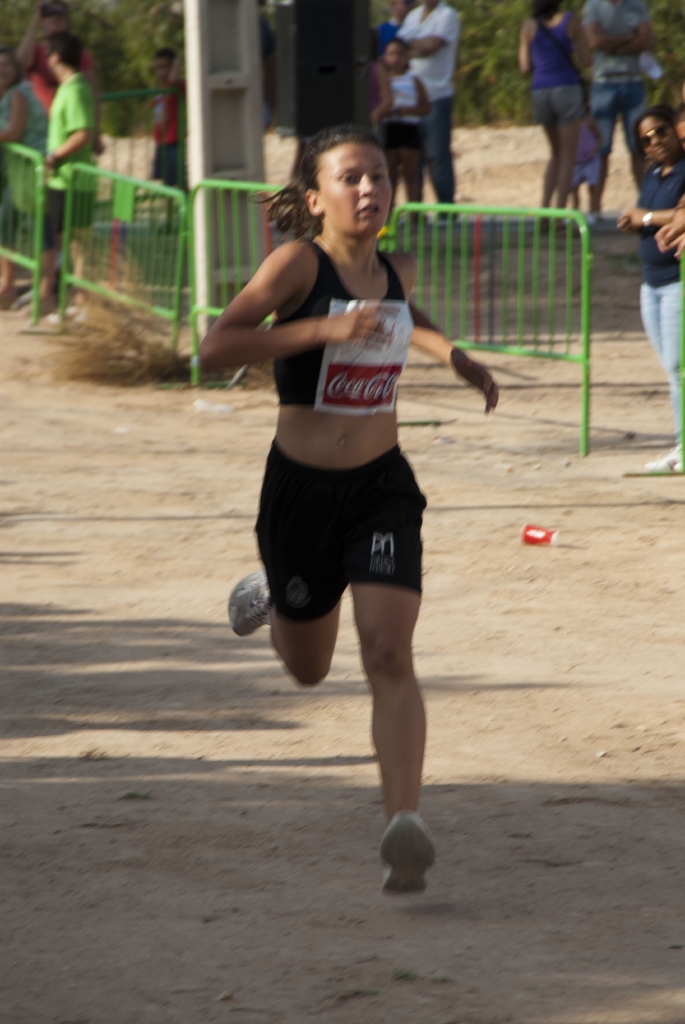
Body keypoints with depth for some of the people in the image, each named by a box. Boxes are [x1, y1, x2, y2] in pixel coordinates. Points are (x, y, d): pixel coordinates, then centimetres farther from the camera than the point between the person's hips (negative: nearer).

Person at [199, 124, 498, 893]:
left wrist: (449, 353, 10)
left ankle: (404, 827, -19)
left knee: (389, 656, -15)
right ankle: (271, 596, 52)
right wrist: (325, 329, -31)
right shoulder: (298, 263, -15)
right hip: (300, 489, -2)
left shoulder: (397, 272, 3)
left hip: (382, 487, 2)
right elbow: (215, 348, -25)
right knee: (308, 668, 18)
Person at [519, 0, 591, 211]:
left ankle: (544, 206, 7)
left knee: (556, 154, 20)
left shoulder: (529, 26, 3)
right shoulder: (570, 20, -3)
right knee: (568, 156, 4)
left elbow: (525, 68, 5)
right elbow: (586, 60, 0)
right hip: (566, 88, -3)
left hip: (540, 91, 3)